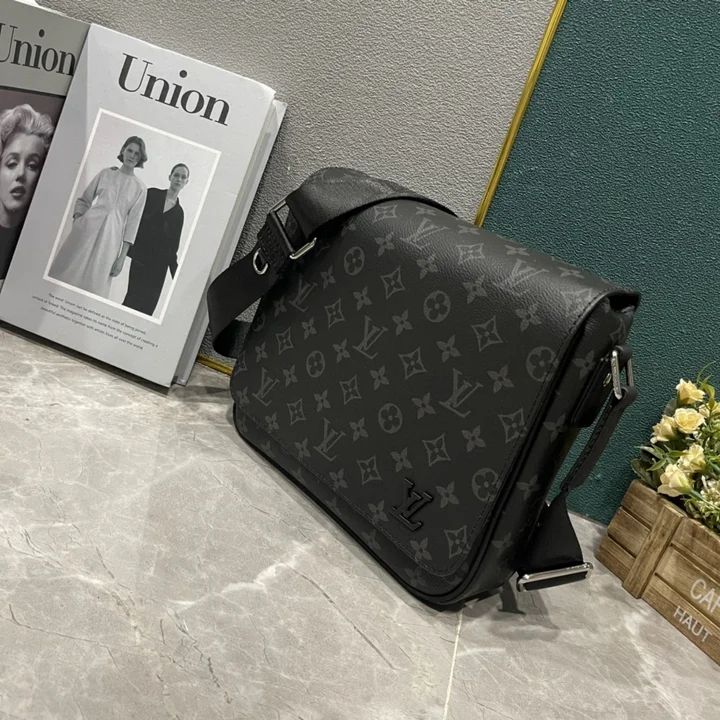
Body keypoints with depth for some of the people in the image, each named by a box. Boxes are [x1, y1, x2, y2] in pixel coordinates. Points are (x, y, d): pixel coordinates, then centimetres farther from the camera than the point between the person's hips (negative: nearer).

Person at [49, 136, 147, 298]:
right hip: (87, 227, 2)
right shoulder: (105, 173, 8)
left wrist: (122, 256, -4)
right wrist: (77, 218, -5)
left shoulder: (140, 187, 3)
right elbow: (84, 200, 15)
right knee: (66, 273, 2)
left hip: (111, 237, -1)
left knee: (93, 282, 1)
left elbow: (132, 223, 1)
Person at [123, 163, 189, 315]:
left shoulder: (179, 212, 13)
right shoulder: (153, 194, 7)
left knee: (148, 302, -2)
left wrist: (175, 270, 6)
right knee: (136, 296, -11)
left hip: (159, 262, 2)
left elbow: (173, 244, 12)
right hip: (141, 254, -2)